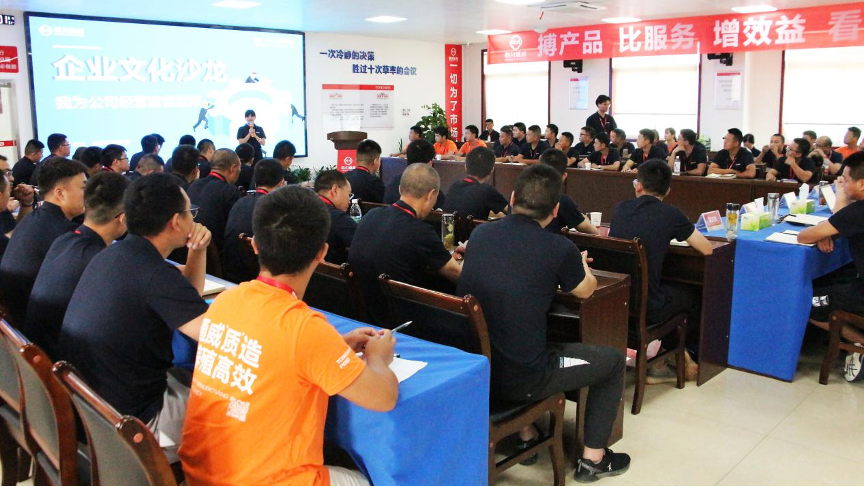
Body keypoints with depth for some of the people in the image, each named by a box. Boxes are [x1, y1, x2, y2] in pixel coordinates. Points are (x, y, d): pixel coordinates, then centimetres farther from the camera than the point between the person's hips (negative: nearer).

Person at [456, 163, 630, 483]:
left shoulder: (479, 234, 0)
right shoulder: (559, 248, -13)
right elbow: (586, 290, 9)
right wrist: (581, 265, 32)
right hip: (519, 379, -5)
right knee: (613, 360, 17)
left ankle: (527, 437, 42)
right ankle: (593, 459, 26)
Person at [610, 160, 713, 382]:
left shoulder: (619, 209, 4)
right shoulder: (670, 214, -8)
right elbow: (707, 249, -1)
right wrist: (680, 233, 19)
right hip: (645, 310, -4)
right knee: (688, 297, 27)